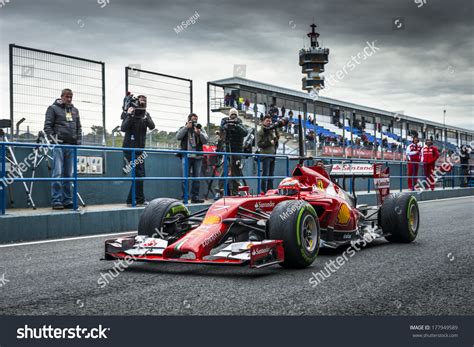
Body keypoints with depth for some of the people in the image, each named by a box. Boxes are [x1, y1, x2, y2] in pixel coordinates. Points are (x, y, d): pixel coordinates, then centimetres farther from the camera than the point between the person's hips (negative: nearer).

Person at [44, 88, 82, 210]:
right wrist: (53, 139, -11)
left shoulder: (75, 110, 19)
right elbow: (47, 126, -1)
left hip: (71, 146, 5)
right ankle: (56, 201, -7)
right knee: (58, 174, -9)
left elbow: (79, 127, 21)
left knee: (68, 174, 7)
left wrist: (79, 141, 9)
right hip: (59, 145, -5)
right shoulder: (53, 108, 4)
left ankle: (67, 200, 11)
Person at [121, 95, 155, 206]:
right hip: (130, 149, -6)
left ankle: (130, 200, 17)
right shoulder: (129, 114, -9)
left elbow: (152, 126, -10)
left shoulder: (146, 114, 5)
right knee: (139, 174, -10)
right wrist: (130, 115, -27)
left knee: (139, 175, 9)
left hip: (140, 149, 6)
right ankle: (140, 200, -2)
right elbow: (123, 128, -21)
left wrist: (145, 117, -25)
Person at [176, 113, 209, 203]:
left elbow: (206, 140, 1)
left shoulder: (200, 129, 14)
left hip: (198, 157, 2)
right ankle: (185, 197, -4)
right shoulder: (183, 129, 12)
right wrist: (186, 127, -9)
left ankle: (195, 197, 8)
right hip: (186, 156, -2)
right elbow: (178, 137, -6)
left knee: (197, 178, 3)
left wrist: (199, 133, -14)